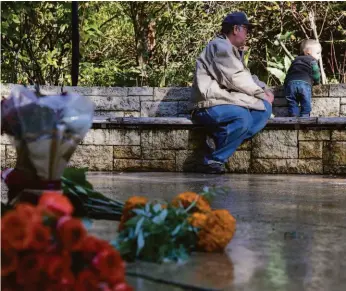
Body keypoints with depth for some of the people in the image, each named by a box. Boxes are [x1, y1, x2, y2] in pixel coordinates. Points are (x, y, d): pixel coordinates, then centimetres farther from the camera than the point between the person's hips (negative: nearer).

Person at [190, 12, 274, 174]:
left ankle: (220, 139, -15)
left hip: (224, 102, 10)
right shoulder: (220, 46, -9)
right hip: (209, 106, -10)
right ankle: (214, 160, -18)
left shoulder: (233, 51, 24)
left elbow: (247, 77, 21)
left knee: (264, 109, -7)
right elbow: (236, 79, -17)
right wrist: (262, 94, -7)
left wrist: (264, 89, 1)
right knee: (243, 117, -34)